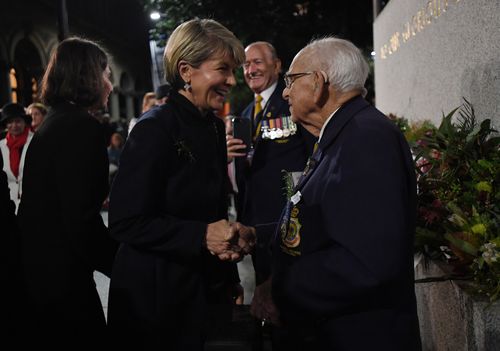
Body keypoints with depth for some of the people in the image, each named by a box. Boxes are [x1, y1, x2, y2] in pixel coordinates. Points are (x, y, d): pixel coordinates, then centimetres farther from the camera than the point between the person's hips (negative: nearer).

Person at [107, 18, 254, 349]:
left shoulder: (215, 126, 6)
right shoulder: (155, 129, -17)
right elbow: (126, 222, -20)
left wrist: (229, 238, 0)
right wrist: (202, 235, -24)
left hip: (210, 288, 7)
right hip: (160, 297, -7)